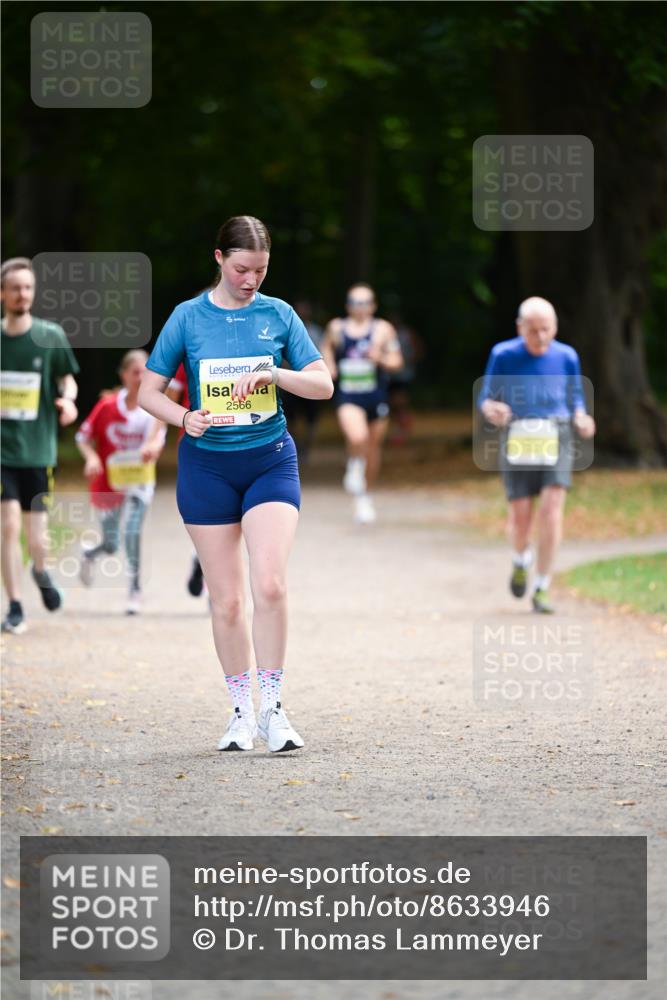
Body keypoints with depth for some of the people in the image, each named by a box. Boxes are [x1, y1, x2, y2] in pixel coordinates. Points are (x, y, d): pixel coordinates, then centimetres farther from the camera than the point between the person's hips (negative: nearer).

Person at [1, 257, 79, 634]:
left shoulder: (51, 336, 0)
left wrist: (67, 398, -9)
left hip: (38, 450, 0)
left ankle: (41, 571, 36)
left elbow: (67, 377, 12)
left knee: (37, 540, -1)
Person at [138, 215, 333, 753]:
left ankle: (272, 708, -7)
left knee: (270, 585, -17)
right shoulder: (188, 317, 0)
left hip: (270, 460, 0)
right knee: (227, 598, 2)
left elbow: (323, 385, 0)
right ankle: (242, 711, 16)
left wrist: (273, 373, -18)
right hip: (207, 464, 0)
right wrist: (185, 418, -18)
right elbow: (149, 391, 2)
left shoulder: (279, 315, 3)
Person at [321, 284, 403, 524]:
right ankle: (354, 466, 8)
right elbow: (327, 347, 24)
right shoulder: (336, 328, 3)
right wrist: (329, 366, 5)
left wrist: (381, 359, -19)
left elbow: (396, 362, 1)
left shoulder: (383, 329, 0)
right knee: (357, 438, -27)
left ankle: (366, 496, 32)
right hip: (348, 396, -2)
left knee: (373, 447, 12)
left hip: (375, 396, 2)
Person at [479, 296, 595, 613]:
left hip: (556, 440, 1)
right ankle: (520, 562, 35)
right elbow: (485, 398, 5)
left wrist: (581, 420, -7)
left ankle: (541, 589, -5)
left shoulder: (566, 357, 3)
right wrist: (491, 409, -20)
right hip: (518, 441, 0)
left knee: (551, 509, -13)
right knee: (521, 515, -1)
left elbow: (576, 398, 15)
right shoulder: (503, 355, -1)